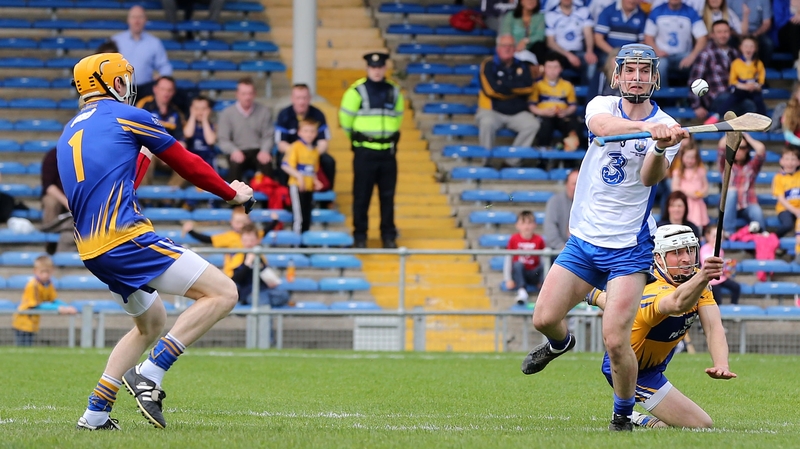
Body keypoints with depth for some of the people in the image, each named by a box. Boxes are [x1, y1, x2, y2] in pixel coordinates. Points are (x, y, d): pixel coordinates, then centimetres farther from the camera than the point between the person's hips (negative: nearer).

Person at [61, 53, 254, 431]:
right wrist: (232, 193, 22)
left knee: (151, 322, 27)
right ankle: (150, 373, -16)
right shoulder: (127, 116, 1)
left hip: (92, 253, 9)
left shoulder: (68, 133, 21)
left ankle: (96, 413, 18)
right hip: (127, 240, -9)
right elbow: (186, 164, 9)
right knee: (222, 293, -8)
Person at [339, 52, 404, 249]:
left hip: (388, 151, 3)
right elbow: (345, 118, 1)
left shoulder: (393, 92, 7)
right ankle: (360, 237, 9)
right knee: (361, 196, 1)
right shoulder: (357, 91, -7)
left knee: (388, 196, 6)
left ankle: (389, 236, 13)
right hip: (365, 152, -3)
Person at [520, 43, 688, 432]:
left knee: (615, 339, -14)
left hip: (629, 249, -3)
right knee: (545, 318, 1)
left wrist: (661, 148, -45)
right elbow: (602, 125, -28)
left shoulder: (666, 127, -6)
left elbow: (650, 177, -23)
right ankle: (561, 343, 38)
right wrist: (647, 127, -47)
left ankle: (623, 417, 8)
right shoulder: (602, 106, -2)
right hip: (583, 240, 3)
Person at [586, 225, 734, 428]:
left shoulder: (695, 278, -20)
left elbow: (713, 327, -30)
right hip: (634, 373, -9)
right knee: (702, 426, -17)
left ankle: (596, 296, 68)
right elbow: (678, 303, -71)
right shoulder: (659, 293, -44)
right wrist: (702, 278, -91)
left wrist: (721, 364, -49)